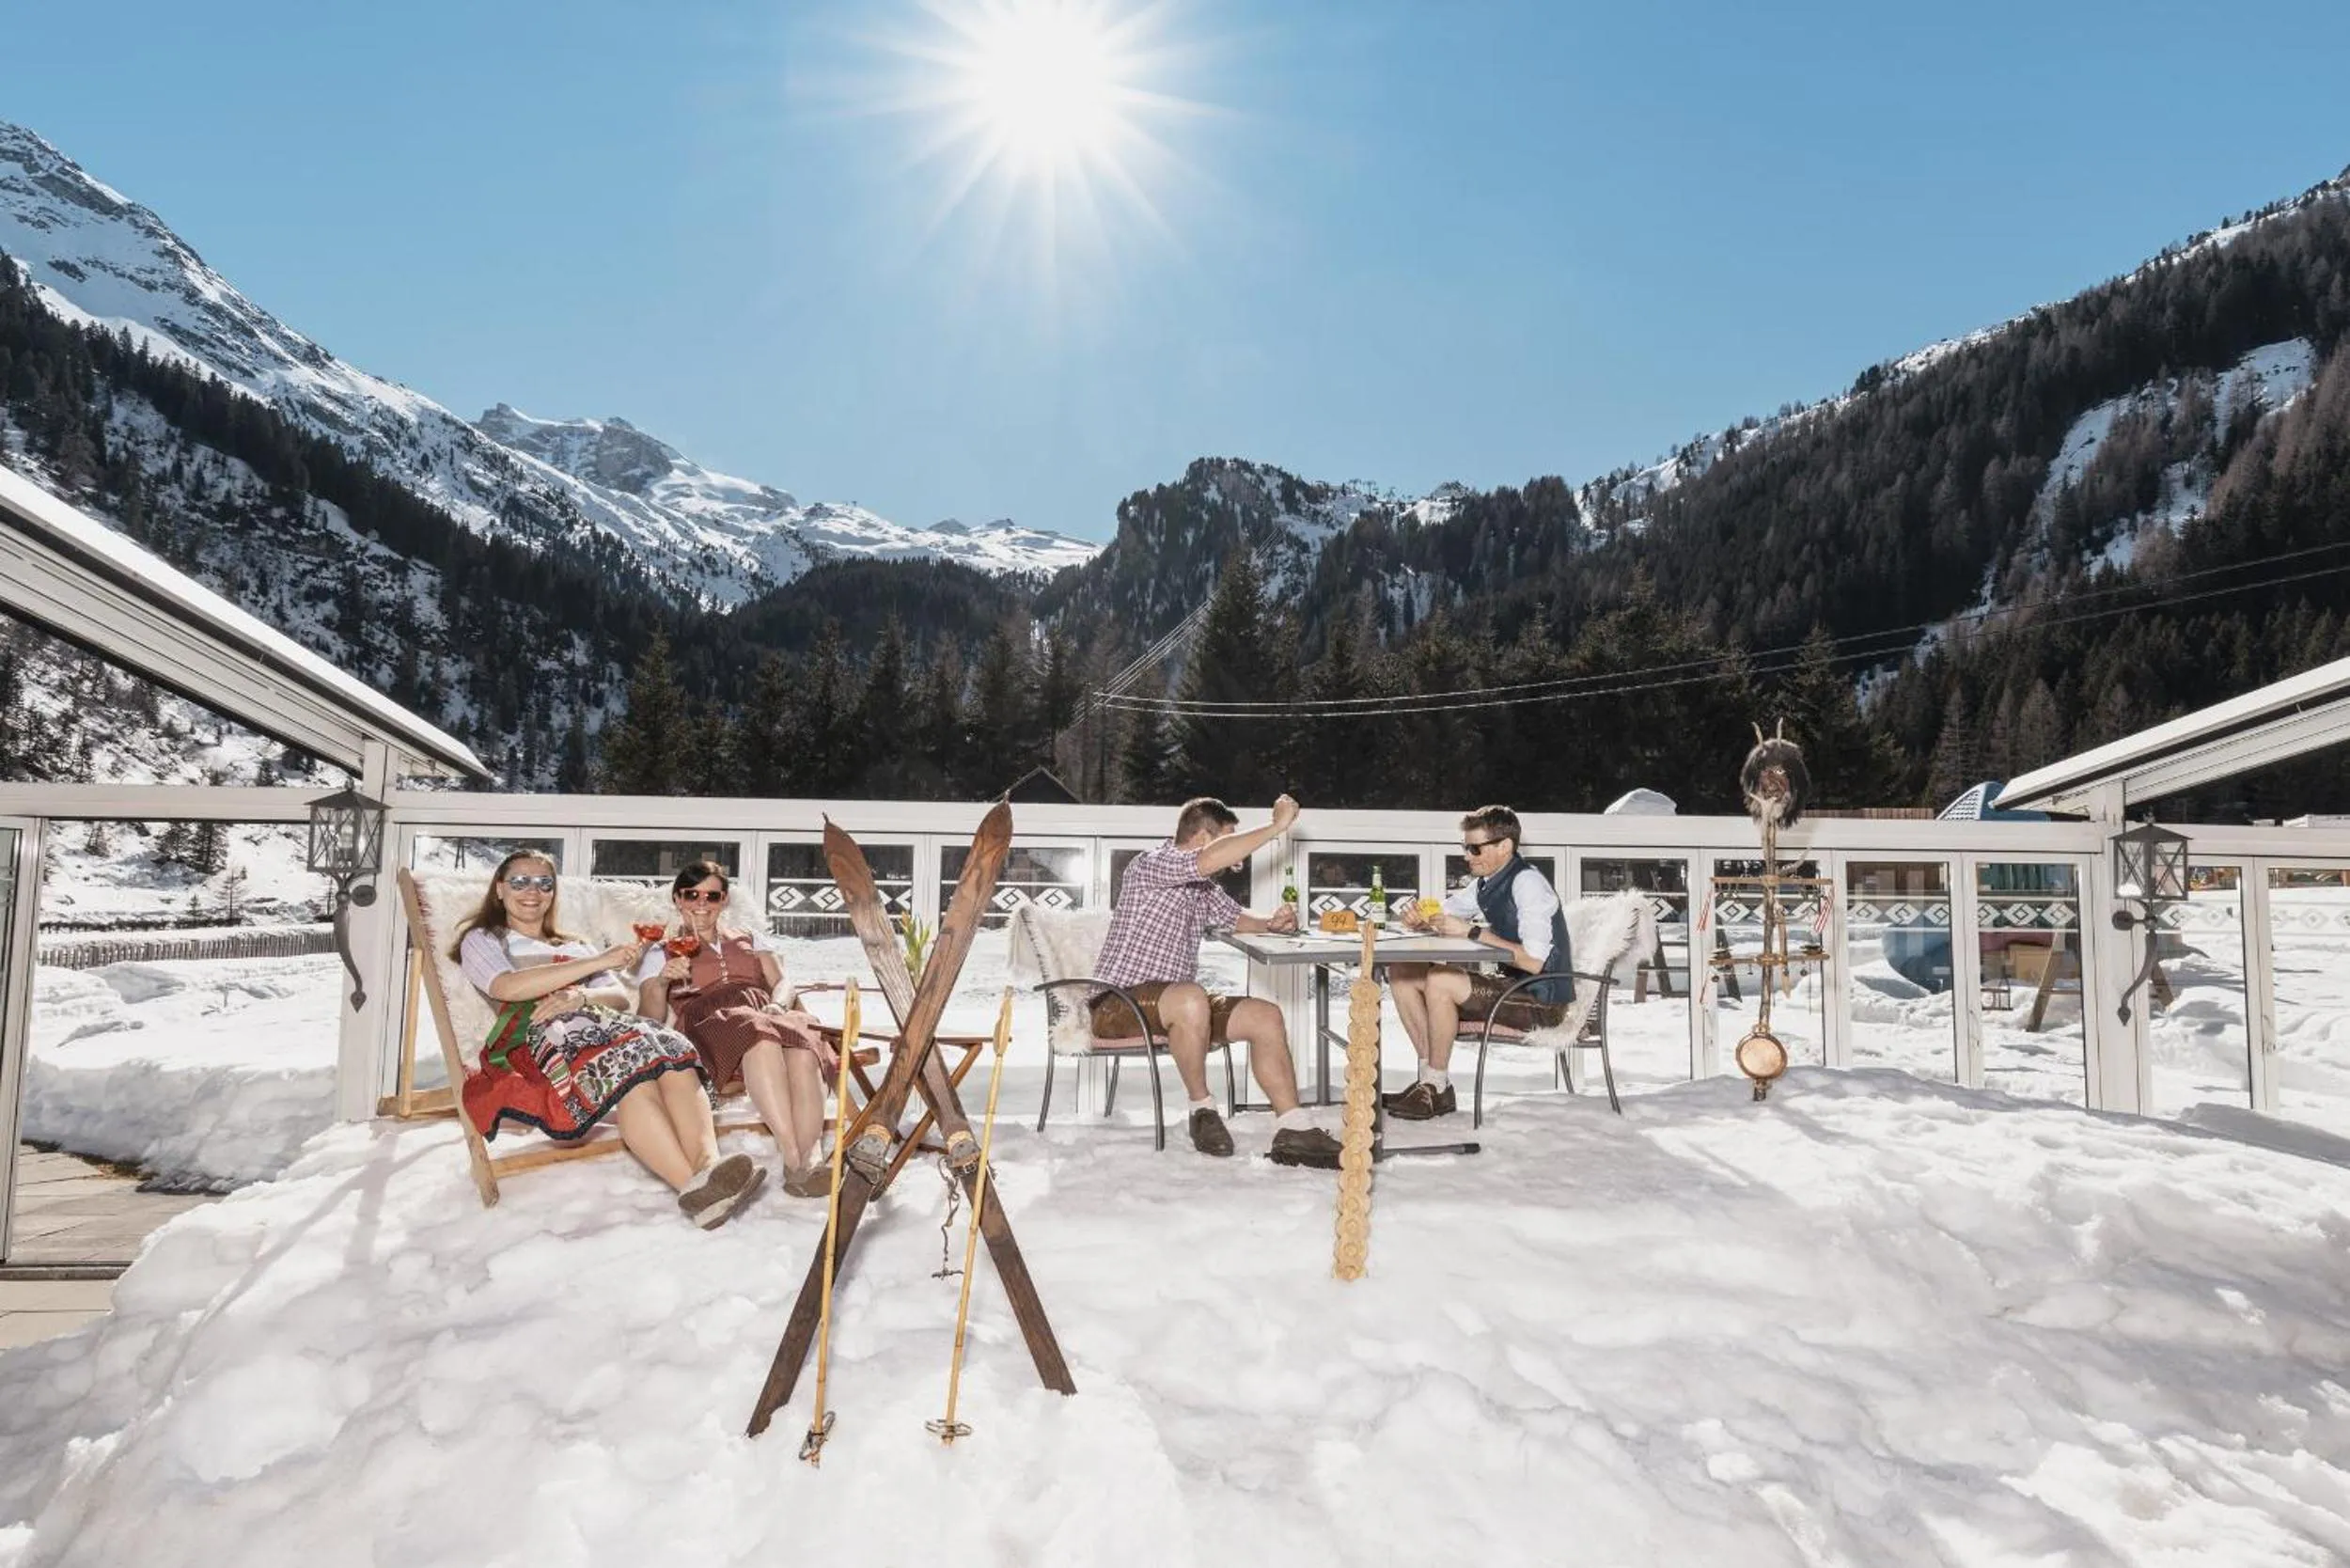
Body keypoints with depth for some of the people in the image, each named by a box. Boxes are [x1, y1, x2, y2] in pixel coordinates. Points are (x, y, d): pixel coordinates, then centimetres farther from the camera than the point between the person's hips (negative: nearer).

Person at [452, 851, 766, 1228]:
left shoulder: (578, 945, 38)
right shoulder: (482, 940, 25)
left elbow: (622, 997, 19)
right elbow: (506, 987, 0)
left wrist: (582, 996, -7)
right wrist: (601, 961, -6)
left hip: (607, 1024, 4)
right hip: (541, 1035, -4)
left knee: (673, 1048, -34)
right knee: (630, 1061, -39)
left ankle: (707, 1162, -58)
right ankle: (692, 1184, -55)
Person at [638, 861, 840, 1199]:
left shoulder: (751, 940, 34)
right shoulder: (661, 953, 28)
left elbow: (783, 985, 17)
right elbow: (653, 1022, 13)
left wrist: (777, 1005, -7)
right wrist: (661, 982, -8)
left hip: (766, 1014, 3)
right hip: (708, 1024, -2)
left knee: (802, 1041, -38)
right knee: (759, 1034, -41)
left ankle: (810, 1159, -55)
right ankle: (794, 1160, -53)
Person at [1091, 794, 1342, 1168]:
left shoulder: (1203, 886, 16)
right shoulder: (1149, 864, -13)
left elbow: (1234, 917, 32)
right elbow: (1210, 859, -32)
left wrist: (1269, 925, 9)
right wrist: (1277, 826, -24)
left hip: (1176, 1005, 9)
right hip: (1117, 1004, -9)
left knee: (1266, 1016, -3)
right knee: (1191, 998, -39)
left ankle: (1293, 1130, -5)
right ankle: (1203, 1109, -18)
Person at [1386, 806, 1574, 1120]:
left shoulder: (1528, 883, -18)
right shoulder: (1487, 883, 8)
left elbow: (1535, 961, -27)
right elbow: (1443, 914, 21)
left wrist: (1472, 931, -24)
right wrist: (1418, 918, -3)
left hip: (1543, 1000, -9)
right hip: (1512, 985, 9)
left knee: (1439, 981, -29)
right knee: (1401, 973, 1)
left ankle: (1436, 1088, -13)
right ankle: (1430, 1076, 0)